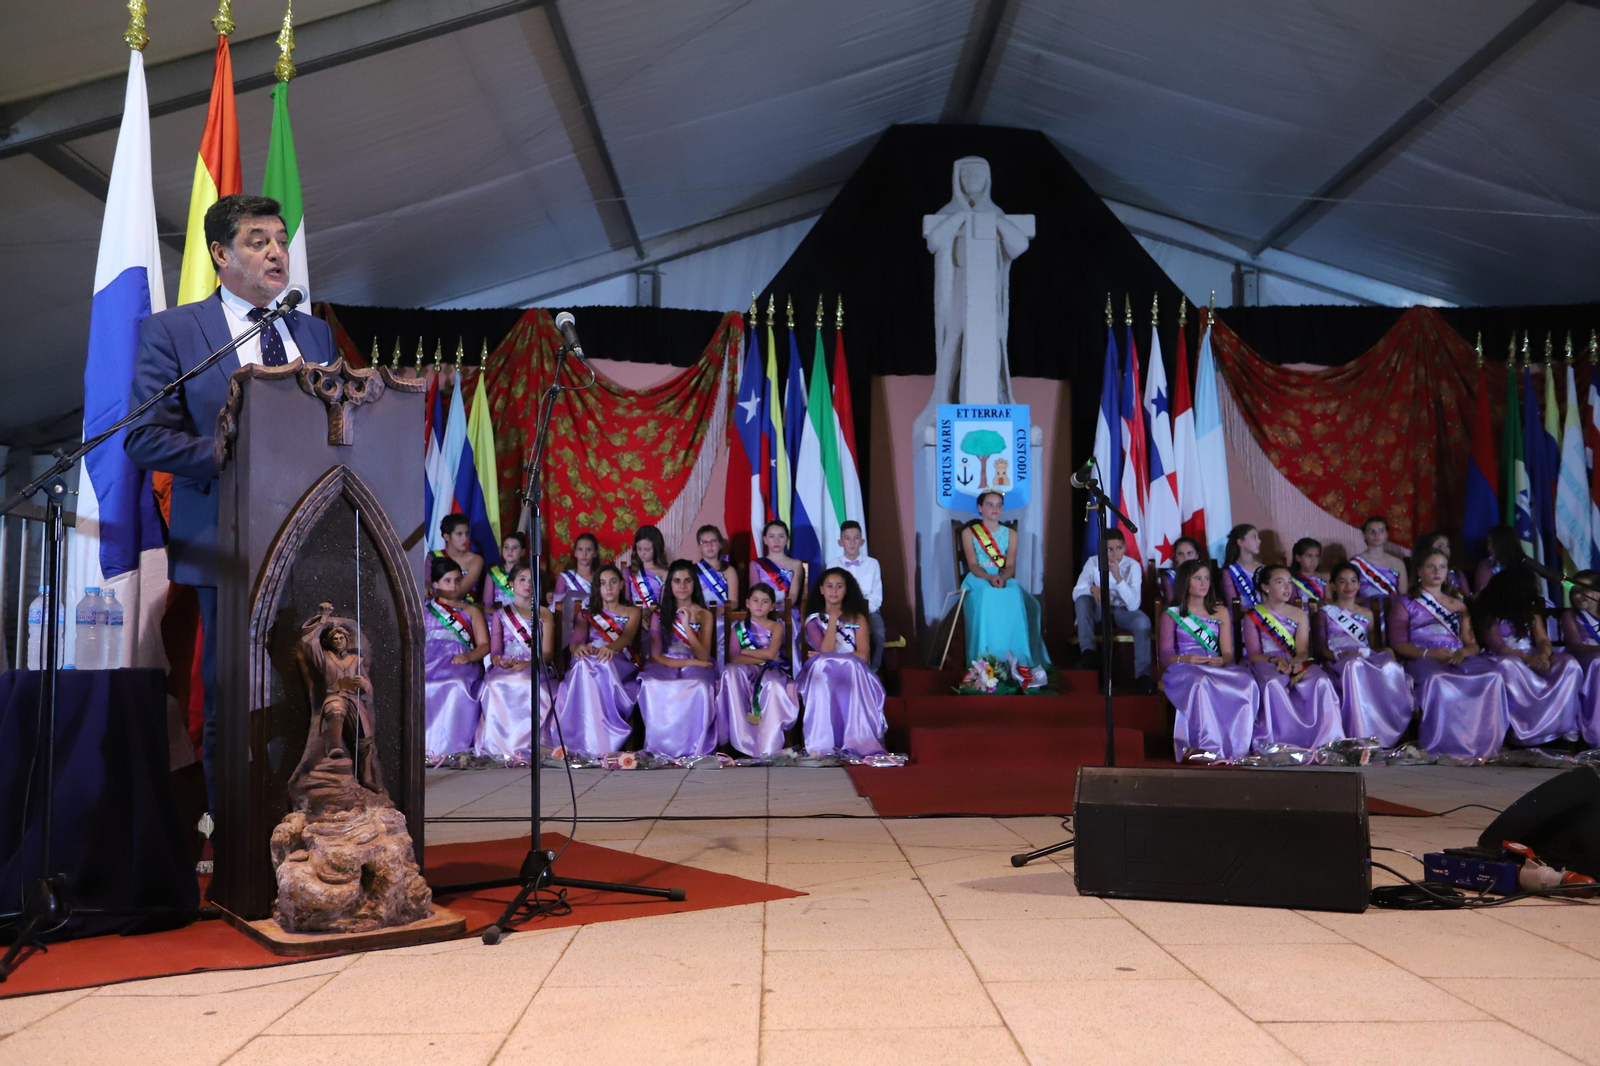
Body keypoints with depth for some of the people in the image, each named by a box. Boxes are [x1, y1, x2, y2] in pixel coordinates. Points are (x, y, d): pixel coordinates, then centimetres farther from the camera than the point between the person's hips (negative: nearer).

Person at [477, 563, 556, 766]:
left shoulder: (544, 614, 16)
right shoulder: (500, 614, 18)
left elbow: (547, 653, 5)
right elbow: (495, 651, 7)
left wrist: (527, 664, -16)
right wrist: (500, 661, -18)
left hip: (536, 669, 0)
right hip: (505, 670, 0)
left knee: (533, 688, -34)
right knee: (497, 687, -34)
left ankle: (526, 745, -29)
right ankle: (501, 746, -30)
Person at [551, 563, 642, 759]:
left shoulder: (632, 612, 17)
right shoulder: (587, 614, 22)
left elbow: (627, 636, -6)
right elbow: (576, 642, 3)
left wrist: (610, 648, -33)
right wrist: (578, 648, -27)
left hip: (620, 666, -1)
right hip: (589, 665, 1)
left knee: (602, 665, -40)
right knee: (585, 664, -39)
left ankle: (596, 742, -44)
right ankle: (590, 742, -46)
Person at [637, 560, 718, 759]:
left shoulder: (704, 615, 9)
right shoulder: (660, 614, 10)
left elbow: (703, 657, -2)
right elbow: (655, 656, 1)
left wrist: (687, 626, -13)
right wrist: (690, 662, -11)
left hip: (695, 668, -1)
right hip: (665, 668, 1)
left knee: (699, 688, -38)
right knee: (650, 686, -36)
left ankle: (693, 747, -26)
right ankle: (662, 745, -25)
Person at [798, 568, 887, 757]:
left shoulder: (857, 618, 13)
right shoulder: (813, 620, 12)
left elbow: (862, 655, -3)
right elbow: (826, 650, -8)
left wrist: (829, 658, -9)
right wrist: (833, 618, -2)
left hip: (853, 675, 0)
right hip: (823, 675, 0)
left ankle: (857, 741, -43)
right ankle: (822, 744, -44)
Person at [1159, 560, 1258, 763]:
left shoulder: (1220, 612, 22)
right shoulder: (1171, 615, 13)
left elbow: (1228, 653, 12)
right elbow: (1166, 656, 3)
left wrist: (1222, 660, -13)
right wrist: (1185, 659, -20)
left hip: (1217, 668, 3)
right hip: (1184, 669, -3)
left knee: (1247, 683, -32)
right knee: (1202, 684, -41)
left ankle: (1235, 747, -33)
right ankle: (1208, 747, -40)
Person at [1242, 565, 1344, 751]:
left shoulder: (1299, 615, 17)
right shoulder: (1253, 616, 8)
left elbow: (1303, 649, 4)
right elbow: (1254, 654, -1)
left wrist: (1298, 660, -22)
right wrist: (1275, 660, -21)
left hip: (1296, 665, 3)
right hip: (1266, 664, -3)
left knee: (1320, 682, -31)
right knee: (1273, 684, -39)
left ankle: (1326, 739, -31)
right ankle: (1278, 741, -37)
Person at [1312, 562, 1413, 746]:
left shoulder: (1367, 614, 29)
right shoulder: (1324, 613, 17)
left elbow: (1374, 646, 20)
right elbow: (1320, 648, 5)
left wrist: (1386, 652, -5)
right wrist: (1339, 655, -16)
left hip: (1370, 661, 4)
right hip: (1339, 664, -4)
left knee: (1391, 667, -35)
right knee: (1355, 666, -43)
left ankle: (1388, 735, -37)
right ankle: (1362, 737, -47)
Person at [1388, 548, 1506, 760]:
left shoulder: (1458, 605, 30)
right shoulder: (1405, 603, 18)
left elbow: (1473, 643, 20)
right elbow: (1398, 644, 5)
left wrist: (1464, 651, -6)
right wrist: (1428, 653, -13)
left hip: (1458, 659, 4)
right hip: (1422, 661, -4)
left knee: (1492, 676, -31)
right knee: (1439, 680, -41)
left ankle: (1484, 742, -29)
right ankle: (1444, 744, -35)